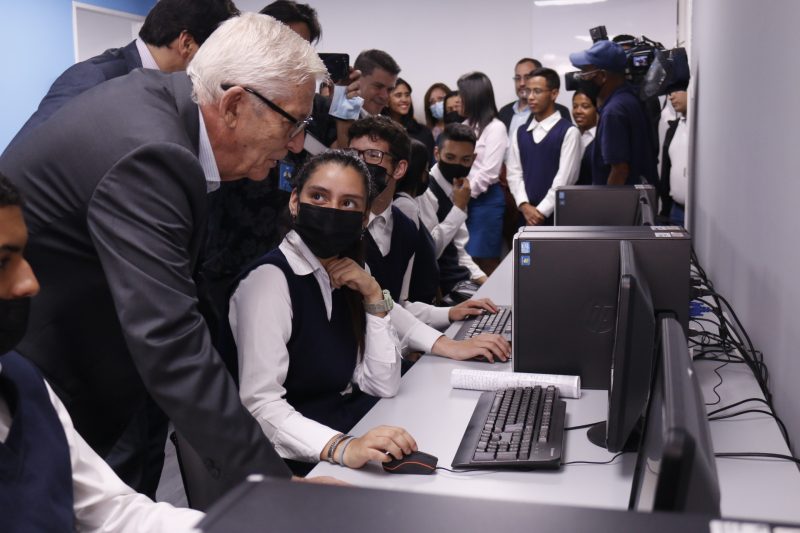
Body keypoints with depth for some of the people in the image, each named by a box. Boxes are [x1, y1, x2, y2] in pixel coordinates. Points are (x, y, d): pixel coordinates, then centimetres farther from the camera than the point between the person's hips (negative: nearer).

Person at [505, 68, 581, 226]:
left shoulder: (569, 132, -3)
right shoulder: (520, 133, 13)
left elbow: (564, 178, -10)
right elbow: (514, 173, 6)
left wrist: (541, 211, -12)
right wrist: (525, 206, -8)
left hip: (556, 217, -4)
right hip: (526, 216, 4)